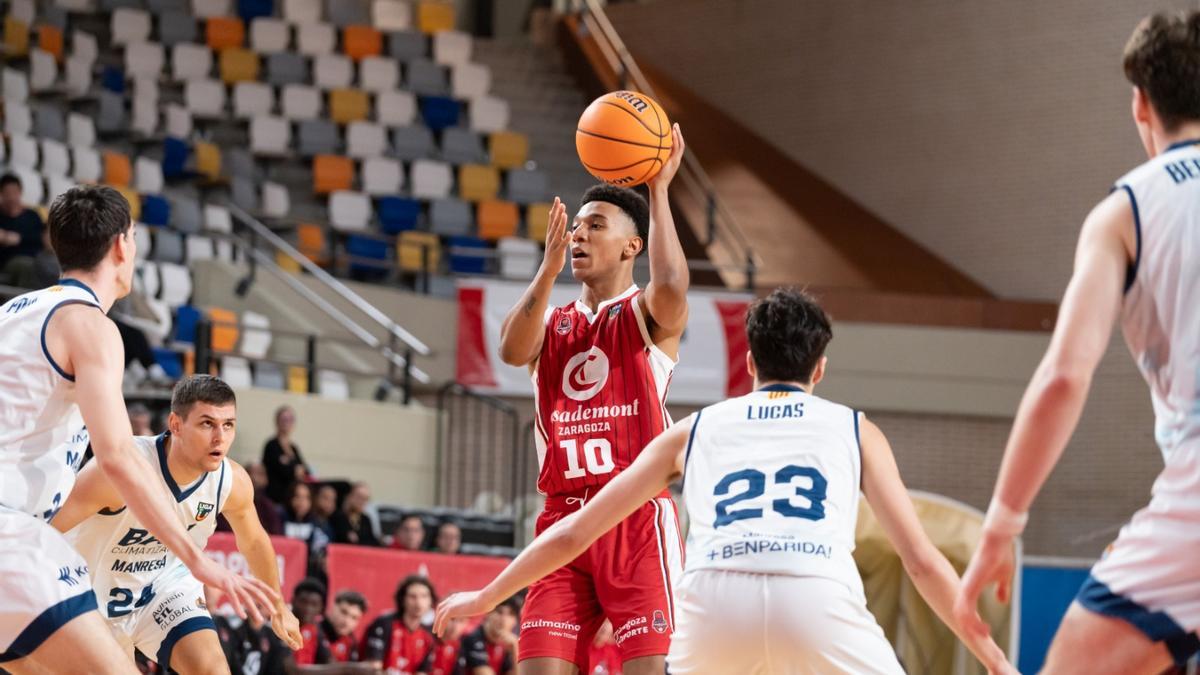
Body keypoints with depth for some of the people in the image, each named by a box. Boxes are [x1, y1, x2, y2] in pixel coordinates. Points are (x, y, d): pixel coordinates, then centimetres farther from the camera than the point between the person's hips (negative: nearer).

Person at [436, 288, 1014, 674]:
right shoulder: (855, 430, 26)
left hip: (715, 596, 2)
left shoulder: (695, 431, 30)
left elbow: (573, 533, 32)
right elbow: (923, 561, 20)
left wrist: (487, 596, 45)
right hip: (819, 594, -2)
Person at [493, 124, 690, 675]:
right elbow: (512, 350, -4)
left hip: (638, 518, -5)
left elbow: (671, 287, -21)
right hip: (563, 520, 5)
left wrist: (658, 190, -15)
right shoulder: (551, 325, 19)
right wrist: (550, 268, -12)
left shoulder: (646, 316, 5)